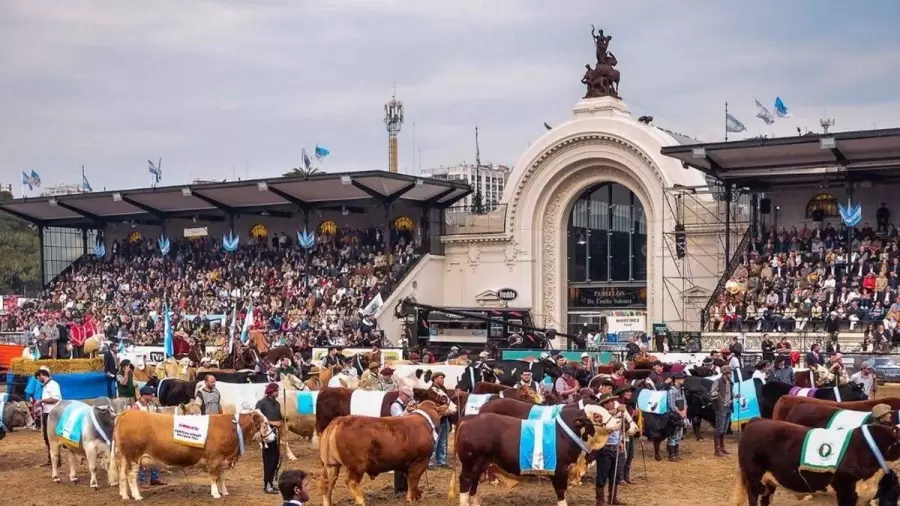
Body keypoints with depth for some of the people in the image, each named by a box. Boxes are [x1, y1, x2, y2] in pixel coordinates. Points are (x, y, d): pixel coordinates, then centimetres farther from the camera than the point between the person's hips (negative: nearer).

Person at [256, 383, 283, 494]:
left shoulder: (277, 404, 13)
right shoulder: (261, 403, -9)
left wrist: (280, 423, -2)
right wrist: (271, 423, -18)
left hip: (275, 433, 7)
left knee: (276, 458, 10)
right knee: (268, 460, -6)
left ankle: (271, 482, 22)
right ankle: (267, 486, 0)